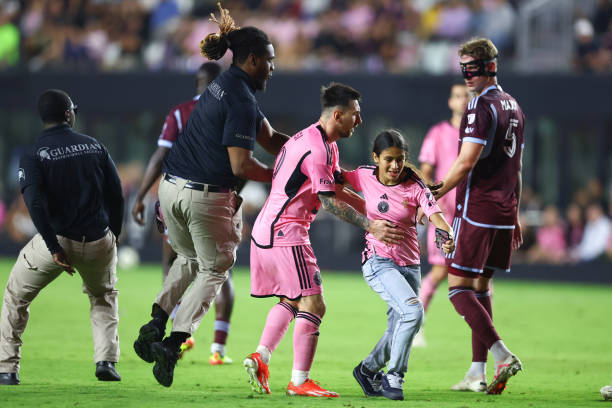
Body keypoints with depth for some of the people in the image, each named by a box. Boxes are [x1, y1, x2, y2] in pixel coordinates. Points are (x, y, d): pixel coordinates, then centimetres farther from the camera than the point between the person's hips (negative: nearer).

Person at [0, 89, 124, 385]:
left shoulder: (33, 155, -5)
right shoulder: (95, 147, 6)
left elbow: (35, 203, -18)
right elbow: (116, 196, 8)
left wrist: (54, 247, -16)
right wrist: (114, 235, 20)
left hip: (57, 240, -3)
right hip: (99, 242, 3)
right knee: (104, 296, 29)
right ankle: (106, 361, 12)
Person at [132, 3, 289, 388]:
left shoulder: (224, 85, 14)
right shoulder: (241, 100, -15)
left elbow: (269, 138, 17)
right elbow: (241, 165, -21)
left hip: (172, 187, 8)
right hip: (206, 197, -8)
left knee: (189, 259, 28)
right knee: (213, 270, 9)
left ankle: (155, 326, 11)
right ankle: (173, 346, -5)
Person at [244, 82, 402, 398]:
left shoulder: (324, 144, 16)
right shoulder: (318, 150, -18)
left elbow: (336, 190, 22)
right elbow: (328, 201, -20)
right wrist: (369, 226, -20)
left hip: (266, 230, 11)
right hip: (286, 234, -11)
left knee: (290, 301, 19)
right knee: (313, 305, -8)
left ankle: (260, 359, 9)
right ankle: (299, 381, -8)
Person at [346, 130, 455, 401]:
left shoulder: (415, 187, -6)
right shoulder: (365, 178, -2)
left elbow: (435, 215, -21)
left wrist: (448, 236, -40)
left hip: (409, 265, 3)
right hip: (378, 262, -3)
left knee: (397, 331, 6)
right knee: (413, 311, -24)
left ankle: (368, 369, 34)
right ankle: (393, 376, -12)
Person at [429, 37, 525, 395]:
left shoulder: (482, 106, -13)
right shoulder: (515, 108, 15)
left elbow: (466, 163, -19)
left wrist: (433, 197, -11)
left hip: (476, 210, -9)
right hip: (505, 212, 9)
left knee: (459, 288, -5)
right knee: (482, 287, 13)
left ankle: (502, 354, -19)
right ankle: (478, 373, 10)